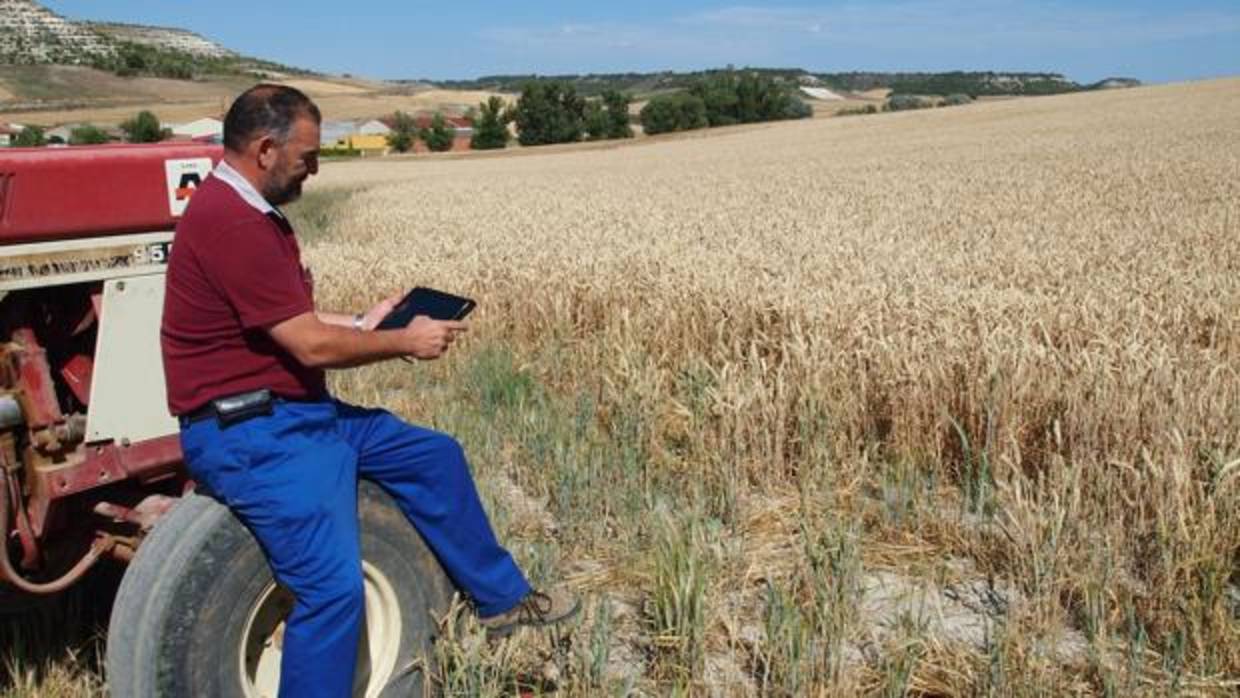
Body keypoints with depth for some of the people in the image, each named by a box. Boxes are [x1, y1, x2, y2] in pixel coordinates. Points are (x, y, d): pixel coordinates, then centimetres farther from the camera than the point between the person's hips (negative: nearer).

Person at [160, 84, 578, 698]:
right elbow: (312, 346, -21)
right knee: (334, 589, -19)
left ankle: (502, 599, 31)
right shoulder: (230, 222, -22)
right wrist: (406, 342, -7)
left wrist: (364, 323, 9)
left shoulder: (249, 212, 11)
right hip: (248, 433, -11)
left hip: (297, 412, 11)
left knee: (435, 456, 16)